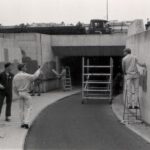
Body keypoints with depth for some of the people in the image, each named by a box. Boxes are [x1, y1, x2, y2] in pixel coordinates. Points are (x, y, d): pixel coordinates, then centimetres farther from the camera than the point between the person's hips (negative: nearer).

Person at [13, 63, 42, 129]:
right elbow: (35, 76, -6)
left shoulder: (15, 76, 3)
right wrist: (39, 70, 11)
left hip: (19, 93, 6)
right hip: (26, 93, -6)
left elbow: (14, 87, 6)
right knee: (28, 108, 0)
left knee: (22, 108, 13)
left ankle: (22, 123, 14)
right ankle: (26, 122, -10)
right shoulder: (26, 75, -14)